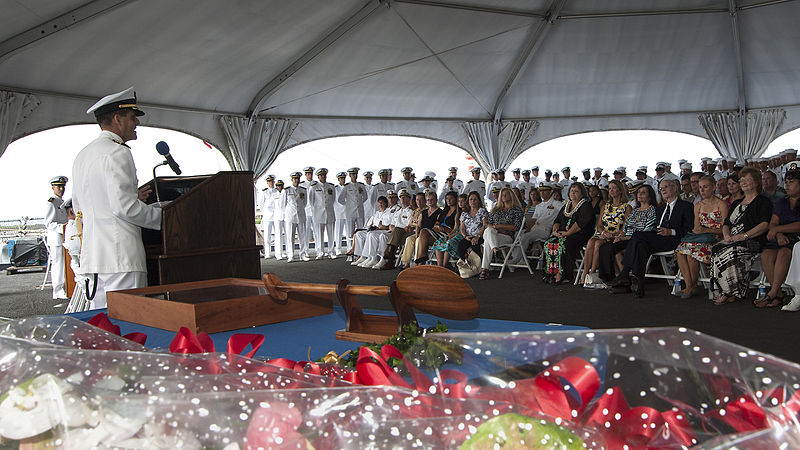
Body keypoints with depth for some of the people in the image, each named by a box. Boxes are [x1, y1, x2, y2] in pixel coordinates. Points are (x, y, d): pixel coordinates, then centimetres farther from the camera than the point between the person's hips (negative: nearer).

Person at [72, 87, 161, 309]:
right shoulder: (117, 153, -11)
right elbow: (124, 207, -20)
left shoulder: (83, 155, 19)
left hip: (93, 253, 10)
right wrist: (163, 215, -6)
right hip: (120, 256, -10)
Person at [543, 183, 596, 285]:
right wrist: (555, 230, -1)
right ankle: (550, 273, -22)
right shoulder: (566, 205, 23)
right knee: (548, 243, -21)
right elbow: (557, 220, 20)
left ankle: (561, 274, -29)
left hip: (579, 235, -6)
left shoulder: (586, 206, -1)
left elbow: (581, 223, -14)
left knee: (563, 245, -34)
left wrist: (567, 233, -20)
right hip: (561, 234, 6)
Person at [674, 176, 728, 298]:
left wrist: (706, 230, -17)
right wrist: (696, 230, -4)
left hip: (715, 239, -6)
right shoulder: (698, 205, 19)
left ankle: (693, 285, -16)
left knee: (692, 252, -33)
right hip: (698, 238, 6)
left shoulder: (721, 204, 0)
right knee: (681, 250, -26)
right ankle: (688, 286, -26)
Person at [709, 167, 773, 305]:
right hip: (732, 241, 6)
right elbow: (726, 224, 23)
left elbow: (765, 225, -8)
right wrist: (726, 235, -1)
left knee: (730, 252, -35)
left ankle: (729, 293, -25)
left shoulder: (763, 202, 7)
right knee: (715, 250, -28)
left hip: (752, 241, -6)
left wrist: (744, 236, -20)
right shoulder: (736, 203, 28)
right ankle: (730, 293, -25)